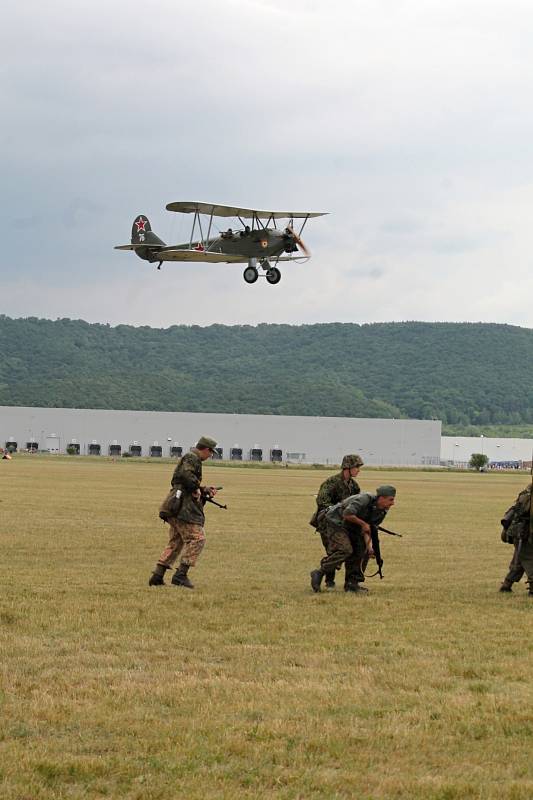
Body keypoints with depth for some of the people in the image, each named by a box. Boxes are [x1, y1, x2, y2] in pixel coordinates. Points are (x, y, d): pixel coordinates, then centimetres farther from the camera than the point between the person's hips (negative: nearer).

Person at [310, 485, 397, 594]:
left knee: (363, 551, 1)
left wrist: (369, 546, -17)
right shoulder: (365, 499, -29)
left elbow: (367, 530, -1)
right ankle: (319, 574, -13)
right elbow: (347, 514, -36)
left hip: (351, 528, 9)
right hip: (336, 521, -9)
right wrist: (363, 523, -25)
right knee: (345, 550, -22)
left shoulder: (382, 512, -3)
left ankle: (352, 583, 8)